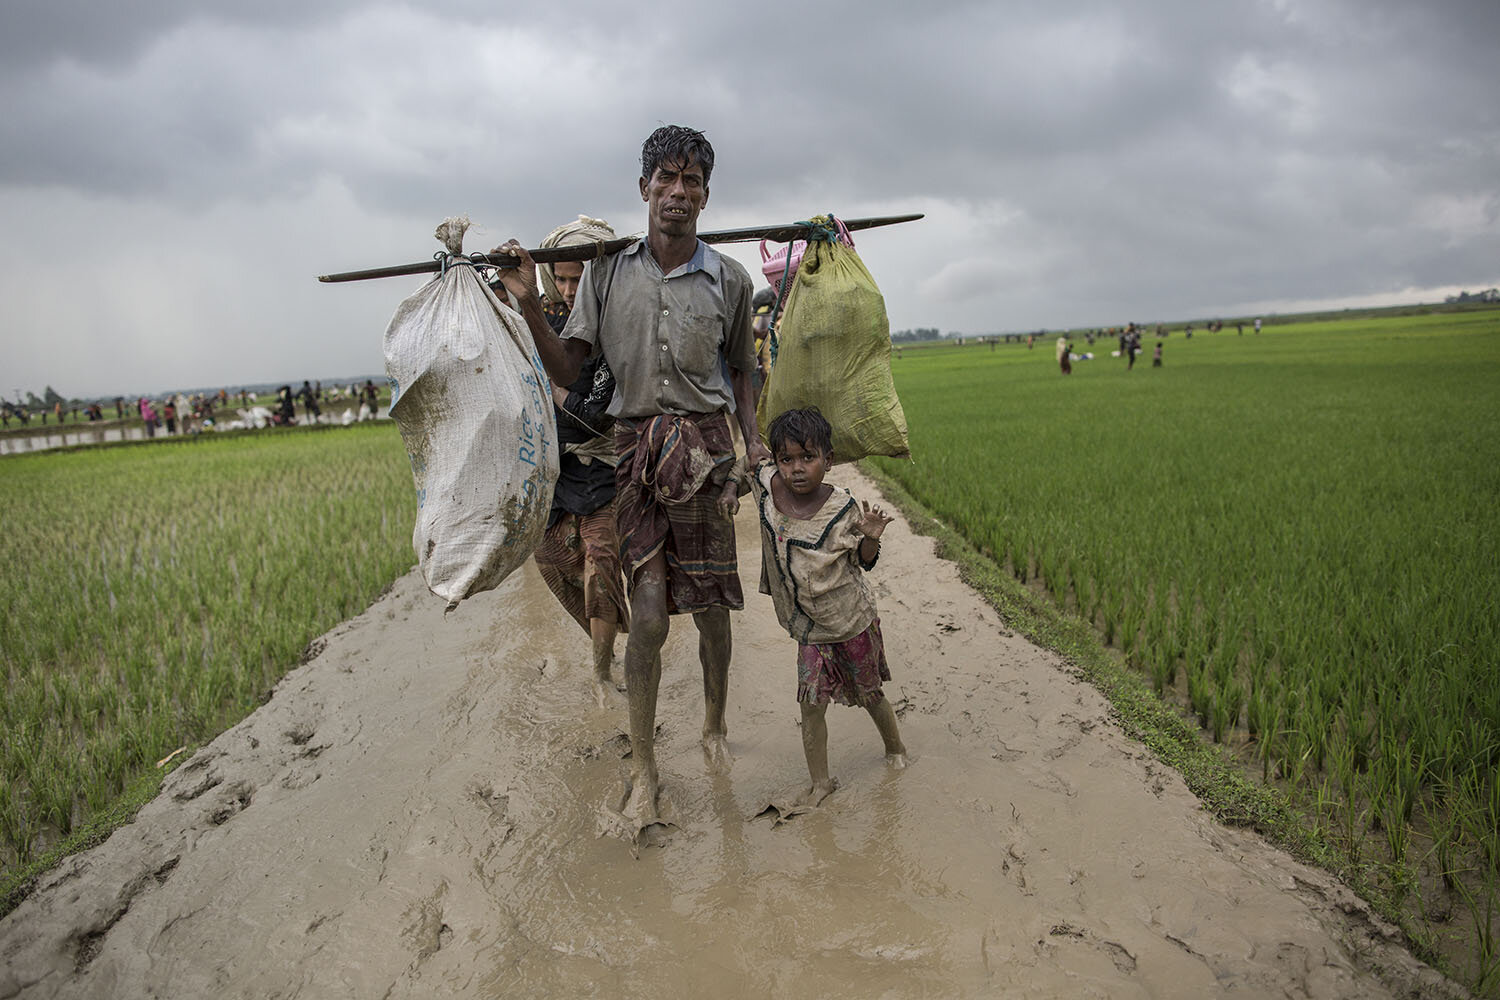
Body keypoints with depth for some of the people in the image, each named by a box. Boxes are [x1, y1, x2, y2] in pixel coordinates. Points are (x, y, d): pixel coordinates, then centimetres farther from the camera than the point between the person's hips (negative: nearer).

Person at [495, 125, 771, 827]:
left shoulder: (728, 279, 6)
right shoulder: (606, 271, 5)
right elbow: (565, 369, 4)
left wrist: (756, 443, 4)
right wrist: (529, 305, -9)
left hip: (706, 443, 1)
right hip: (636, 444, 0)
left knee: (710, 603, 6)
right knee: (649, 607, -9)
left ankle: (715, 725, 31)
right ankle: (643, 768, 5)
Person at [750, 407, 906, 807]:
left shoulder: (842, 507, -17)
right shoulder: (765, 484, -12)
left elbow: (864, 561, -6)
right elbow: (754, 464, 13)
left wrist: (871, 537, -23)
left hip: (853, 620, -2)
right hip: (809, 627, 2)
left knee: (869, 694, 17)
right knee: (811, 705, 0)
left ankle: (895, 746, 43)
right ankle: (820, 781, 17)